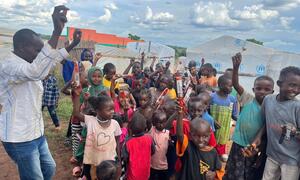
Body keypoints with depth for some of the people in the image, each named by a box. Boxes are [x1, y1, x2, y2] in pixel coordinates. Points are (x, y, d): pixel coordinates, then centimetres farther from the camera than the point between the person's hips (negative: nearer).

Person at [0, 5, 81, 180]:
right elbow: (36, 72, -42)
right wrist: (57, 31, -47)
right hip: (20, 139, -9)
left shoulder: (26, 64, 9)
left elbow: (50, 63, 22)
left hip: (36, 133, 9)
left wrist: (72, 45, 16)